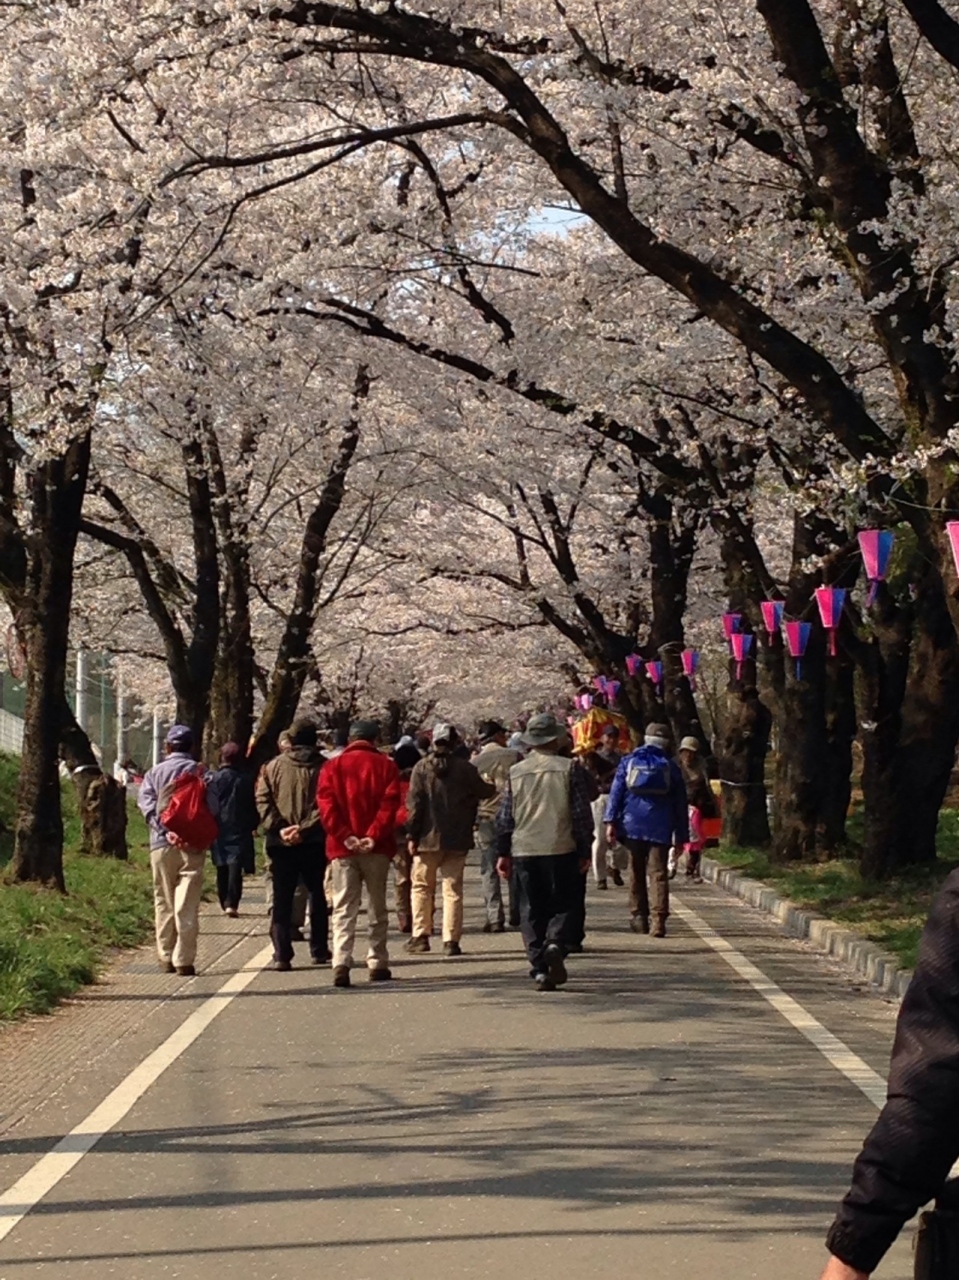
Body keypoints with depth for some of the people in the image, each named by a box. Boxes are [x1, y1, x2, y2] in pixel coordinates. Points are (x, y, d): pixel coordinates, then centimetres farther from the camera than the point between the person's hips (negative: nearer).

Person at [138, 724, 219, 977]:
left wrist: (165, 831, -11)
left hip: (161, 844, 2)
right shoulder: (199, 771, 2)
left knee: (164, 903, 11)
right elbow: (212, 806, -8)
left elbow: (147, 804, -5)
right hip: (192, 843, -2)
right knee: (188, 904, -3)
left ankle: (166, 958, 13)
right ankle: (184, 960, -8)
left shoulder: (155, 773, 7)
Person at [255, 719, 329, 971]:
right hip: (315, 842, 0)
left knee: (282, 898, 4)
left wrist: (279, 828, -10)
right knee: (317, 894, 17)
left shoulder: (274, 766, 2)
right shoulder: (324, 767, -2)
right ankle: (318, 949, 22)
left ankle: (281, 954, -6)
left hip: (281, 843, 0)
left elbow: (263, 801, -5)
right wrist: (305, 828, -14)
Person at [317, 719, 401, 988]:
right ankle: (378, 963, 13)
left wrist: (344, 836, -10)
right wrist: (374, 835, -14)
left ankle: (341, 963, -15)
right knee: (377, 908, 11)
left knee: (344, 908, 0)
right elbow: (390, 803, -8)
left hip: (342, 848, 0)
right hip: (376, 848, 0)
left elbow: (326, 803, -5)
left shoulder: (333, 766, 7)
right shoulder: (385, 766, 4)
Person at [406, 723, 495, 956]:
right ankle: (451, 940, -1)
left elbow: (415, 804, -6)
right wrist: (494, 787, 28)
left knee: (422, 887, 12)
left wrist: (412, 835, -2)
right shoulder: (465, 768, -4)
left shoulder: (422, 768, -5)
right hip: (456, 840, 0)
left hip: (428, 838, 0)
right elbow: (483, 792, 5)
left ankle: (420, 936, 10)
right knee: (453, 889, 4)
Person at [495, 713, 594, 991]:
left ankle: (539, 968, 1)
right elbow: (582, 813, -2)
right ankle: (556, 943, -20)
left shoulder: (515, 772, 6)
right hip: (561, 850, -2)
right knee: (564, 904, 8)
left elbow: (505, 817, 7)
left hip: (524, 851, 2)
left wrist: (503, 853, 13)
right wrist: (585, 851, 4)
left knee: (531, 910, 8)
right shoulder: (569, 768, -1)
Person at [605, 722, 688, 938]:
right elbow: (681, 804, 10)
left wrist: (611, 821, -2)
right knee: (658, 874, -4)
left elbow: (616, 792, 0)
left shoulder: (628, 762, 7)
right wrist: (681, 836, 13)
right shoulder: (671, 767, 8)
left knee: (636, 873, 12)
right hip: (660, 829, -1)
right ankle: (659, 920, -15)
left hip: (632, 825, 1)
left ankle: (638, 917, 14)